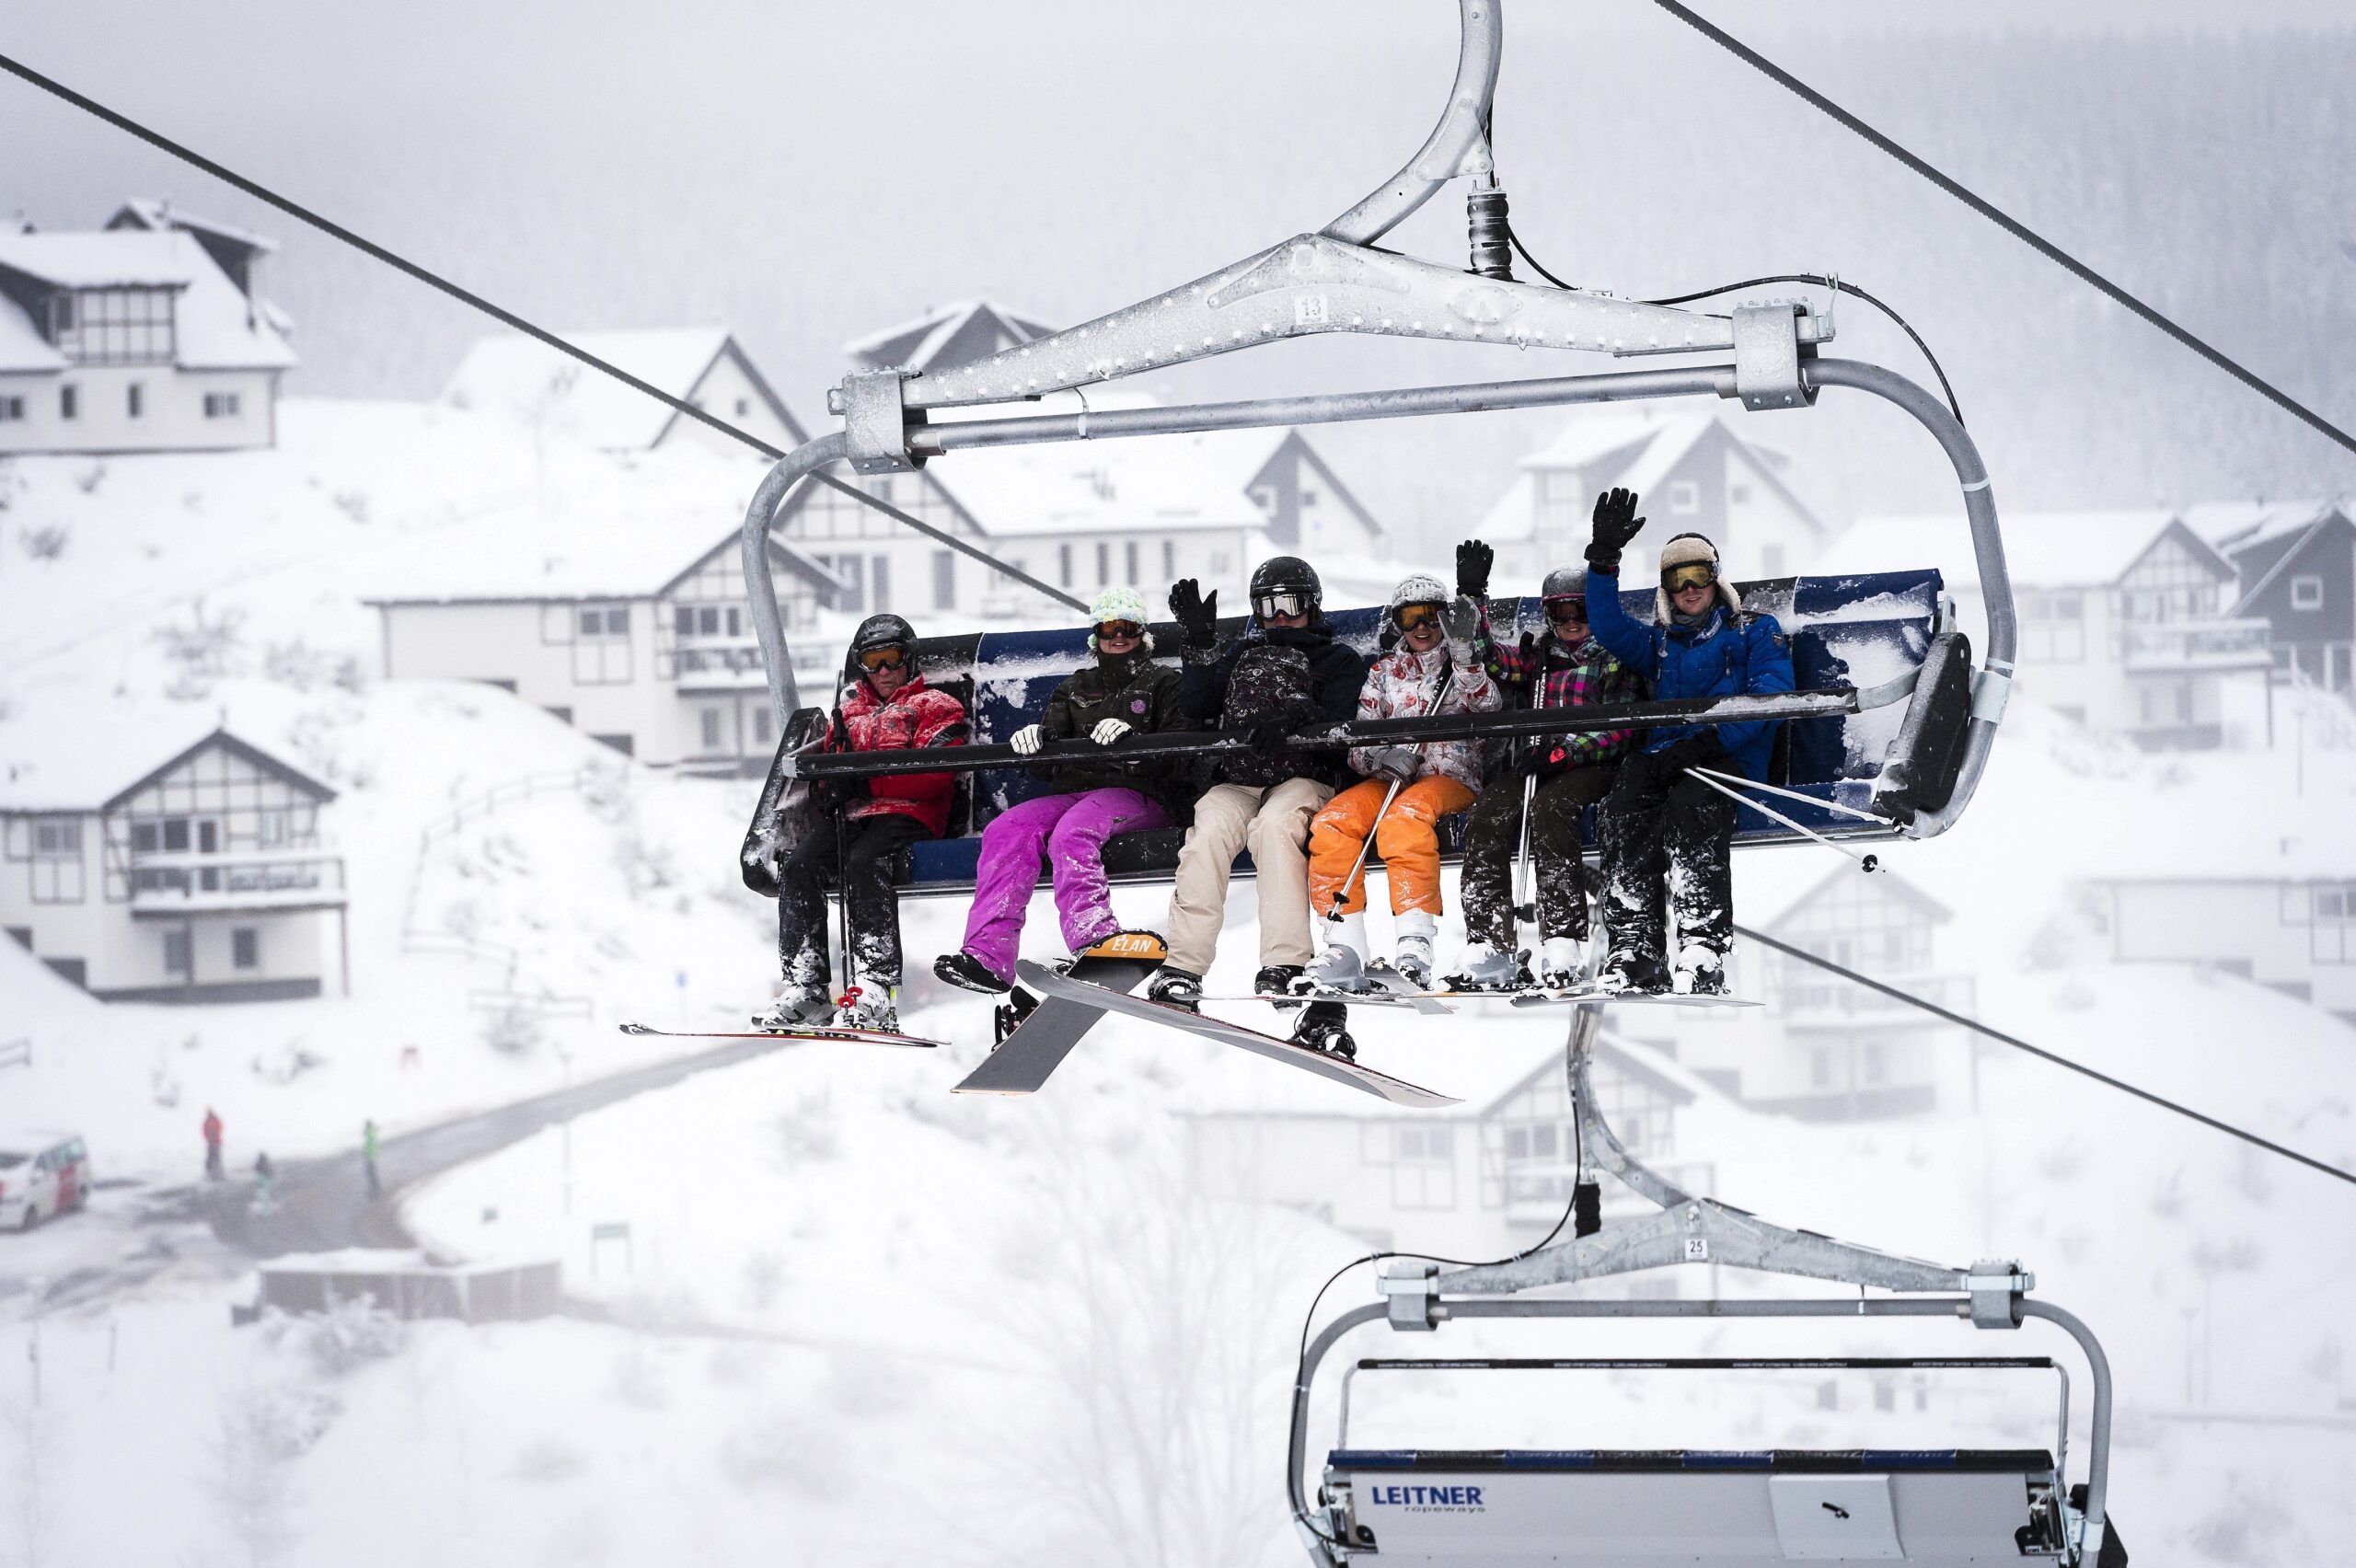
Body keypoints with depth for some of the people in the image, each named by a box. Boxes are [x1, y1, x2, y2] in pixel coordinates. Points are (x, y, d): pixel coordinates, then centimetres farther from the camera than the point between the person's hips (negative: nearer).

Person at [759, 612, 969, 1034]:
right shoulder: (850, 712, 29)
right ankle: (806, 987, -27)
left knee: (863, 862, -36)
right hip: (849, 815, 6)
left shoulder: (935, 707, 10)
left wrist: (869, 780, -13)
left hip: (907, 814, -6)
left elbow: (935, 773, -6)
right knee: (799, 865, -24)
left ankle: (877, 992, -45)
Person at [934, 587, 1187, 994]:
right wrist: (1036, 738, -6)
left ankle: (1092, 936, -60)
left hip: (1137, 796, -5)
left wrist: (1133, 739, -21)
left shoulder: (1162, 682, 14)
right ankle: (988, 954, -38)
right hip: (1072, 792, 5)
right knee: (1007, 830, -24)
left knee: (1071, 832, -37)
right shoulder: (1077, 688, 28)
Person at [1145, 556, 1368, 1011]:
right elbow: (1196, 710, 12)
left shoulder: (1338, 659, 15)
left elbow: (1340, 722, -4)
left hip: (1302, 778, -3)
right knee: (1209, 831, -30)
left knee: (1275, 825, -37)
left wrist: (1295, 717, -24)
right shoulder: (1241, 655, 27)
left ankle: (1285, 965, -42)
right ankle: (1183, 966, -35)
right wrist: (1200, 643, 3)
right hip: (1235, 781, 3)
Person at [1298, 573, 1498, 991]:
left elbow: (1489, 707, -10)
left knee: (1404, 817, -38)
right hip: (1389, 782, 4)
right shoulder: (1384, 672, 19)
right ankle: (1344, 949, -33)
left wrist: (1462, 655, -20)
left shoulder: (1467, 667, 12)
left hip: (1451, 779, -3)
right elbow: (1359, 744, 12)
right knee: (1333, 821, -27)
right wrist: (1382, 757, -11)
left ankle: (1414, 945, -45)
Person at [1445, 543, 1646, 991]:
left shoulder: (1616, 659, 10)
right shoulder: (1536, 656, 24)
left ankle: (1563, 948, -42)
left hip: (1588, 767, -4)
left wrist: (1560, 750, -15)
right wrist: (1472, 595, -4)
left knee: (1549, 809, -36)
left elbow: (1619, 729, -2)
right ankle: (1489, 949, -33)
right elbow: (1488, 656, 8)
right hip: (1528, 767, 4)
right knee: (1486, 819, -25)